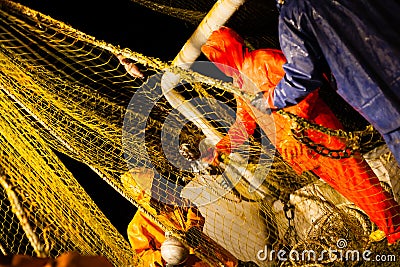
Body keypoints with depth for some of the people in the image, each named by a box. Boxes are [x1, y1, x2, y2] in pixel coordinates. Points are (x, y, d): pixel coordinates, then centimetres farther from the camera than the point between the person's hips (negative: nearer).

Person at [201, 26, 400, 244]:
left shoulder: (264, 60, -12)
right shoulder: (238, 83, 14)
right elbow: (243, 123, 19)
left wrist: (294, 123, -26)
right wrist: (221, 147, 6)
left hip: (315, 132, -7)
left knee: (356, 181, -1)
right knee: (344, 187, 13)